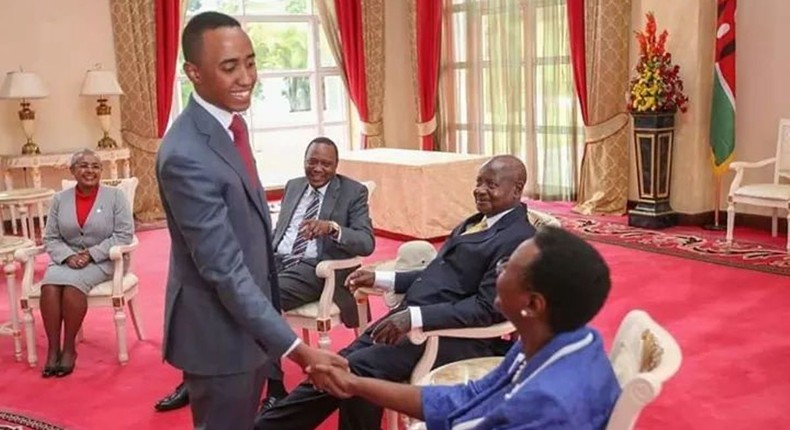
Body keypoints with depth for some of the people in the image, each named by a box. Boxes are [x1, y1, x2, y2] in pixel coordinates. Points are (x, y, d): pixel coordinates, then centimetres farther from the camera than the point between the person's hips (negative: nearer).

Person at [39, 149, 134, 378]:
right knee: (49, 284, -28)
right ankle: (53, 348, -19)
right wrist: (68, 256, -13)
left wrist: (91, 254, -16)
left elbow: (124, 234, -8)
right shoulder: (60, 199, 8)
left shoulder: (115, 195, -2)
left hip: (102, 260, -3)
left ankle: (69, 347, -16)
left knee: (73, 283, -31)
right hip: (67, 259, 3)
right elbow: (50, 238, 7)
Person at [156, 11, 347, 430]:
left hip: (248, 318, 9)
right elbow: (224, 270, -28)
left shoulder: (230, 123, 2)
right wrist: (296, 348, -28)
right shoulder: (186, 155, -27)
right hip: (219, 330, -9)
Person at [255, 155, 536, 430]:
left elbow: (487, 308, -19)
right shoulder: (474, 222, 19)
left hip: (452, 336, -9)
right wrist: (379, 279, 14)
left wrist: (414, 317, -28)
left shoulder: (518, 239, -10)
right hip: (412, 318, 9)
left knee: (357, 368, -24)